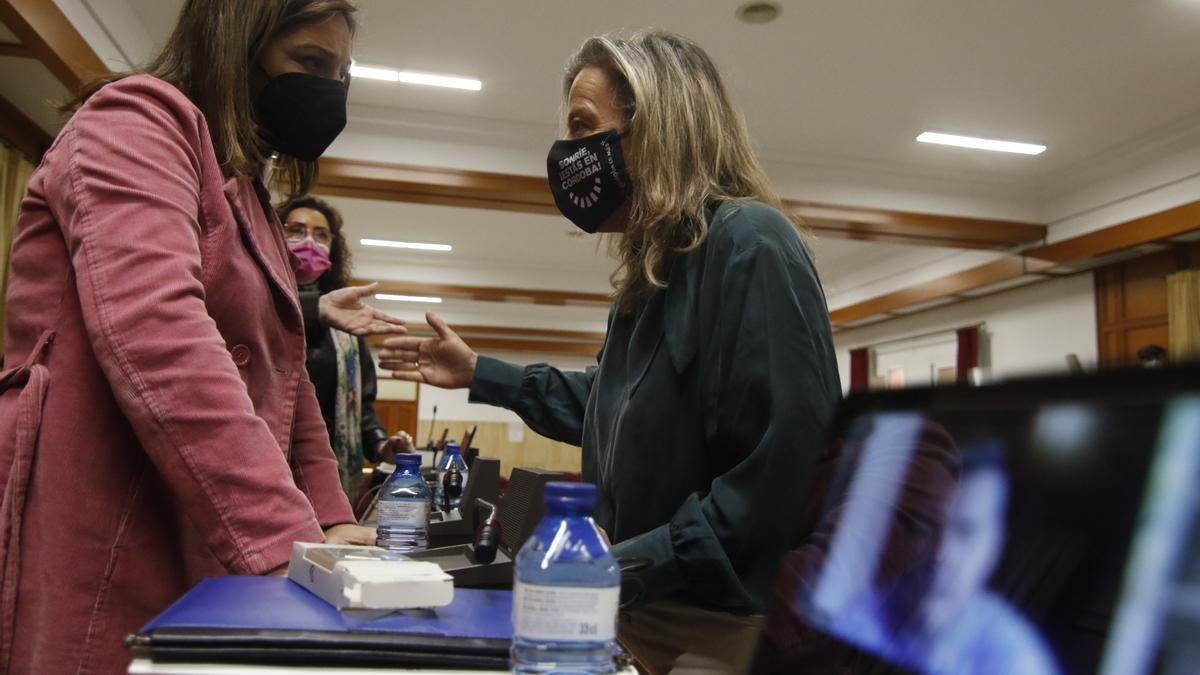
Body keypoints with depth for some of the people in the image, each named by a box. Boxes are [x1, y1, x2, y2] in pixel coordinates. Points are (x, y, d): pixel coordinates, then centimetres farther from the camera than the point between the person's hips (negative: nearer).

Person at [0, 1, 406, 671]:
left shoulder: (251, 205, 21)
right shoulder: (137, 120, -7)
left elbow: (282, 381, 19)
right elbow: (151, 329, -25)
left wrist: (328, 520, 7)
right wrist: (285, 537, -30)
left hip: (197, 566, 9)